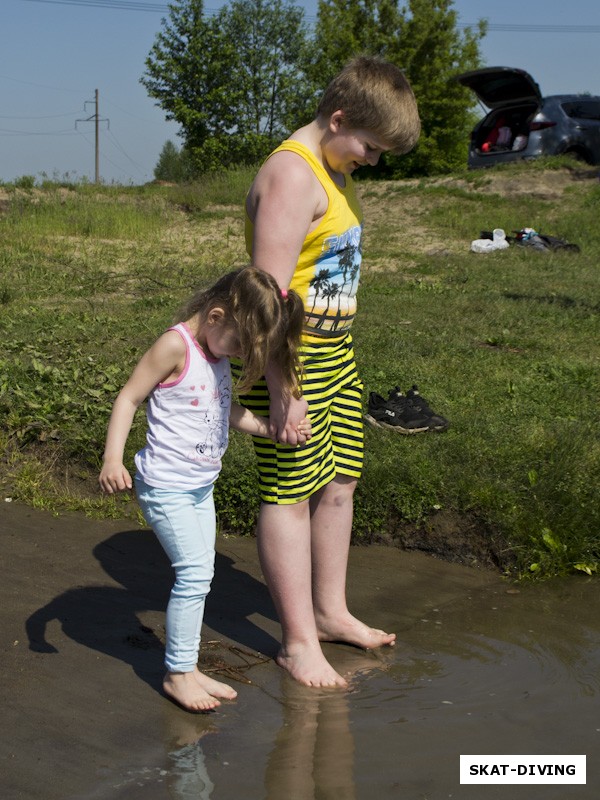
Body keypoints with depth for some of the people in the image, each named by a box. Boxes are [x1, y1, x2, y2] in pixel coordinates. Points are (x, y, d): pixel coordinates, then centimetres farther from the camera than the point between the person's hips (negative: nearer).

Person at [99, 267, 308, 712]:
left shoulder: (219, 350, 6)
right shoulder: (176, 346, -18)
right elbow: (128, 398, -17)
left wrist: (273, 429, 5)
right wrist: (113, 459, -26)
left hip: (201, 486, 8)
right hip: (166, 486, -8)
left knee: (200, 575, 11)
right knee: (194, 572, -9)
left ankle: (187, 667, 23)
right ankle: (177, 673, 5)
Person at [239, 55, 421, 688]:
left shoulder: (335, 171, 14)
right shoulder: (291, 174, -18)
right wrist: (283, 392, -25)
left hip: (335, 353, 10)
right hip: (287, 358, -10)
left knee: (338, 485, 15)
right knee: (290, 494, -1)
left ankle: (330, 612, 30)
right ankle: (298, 642, 8)